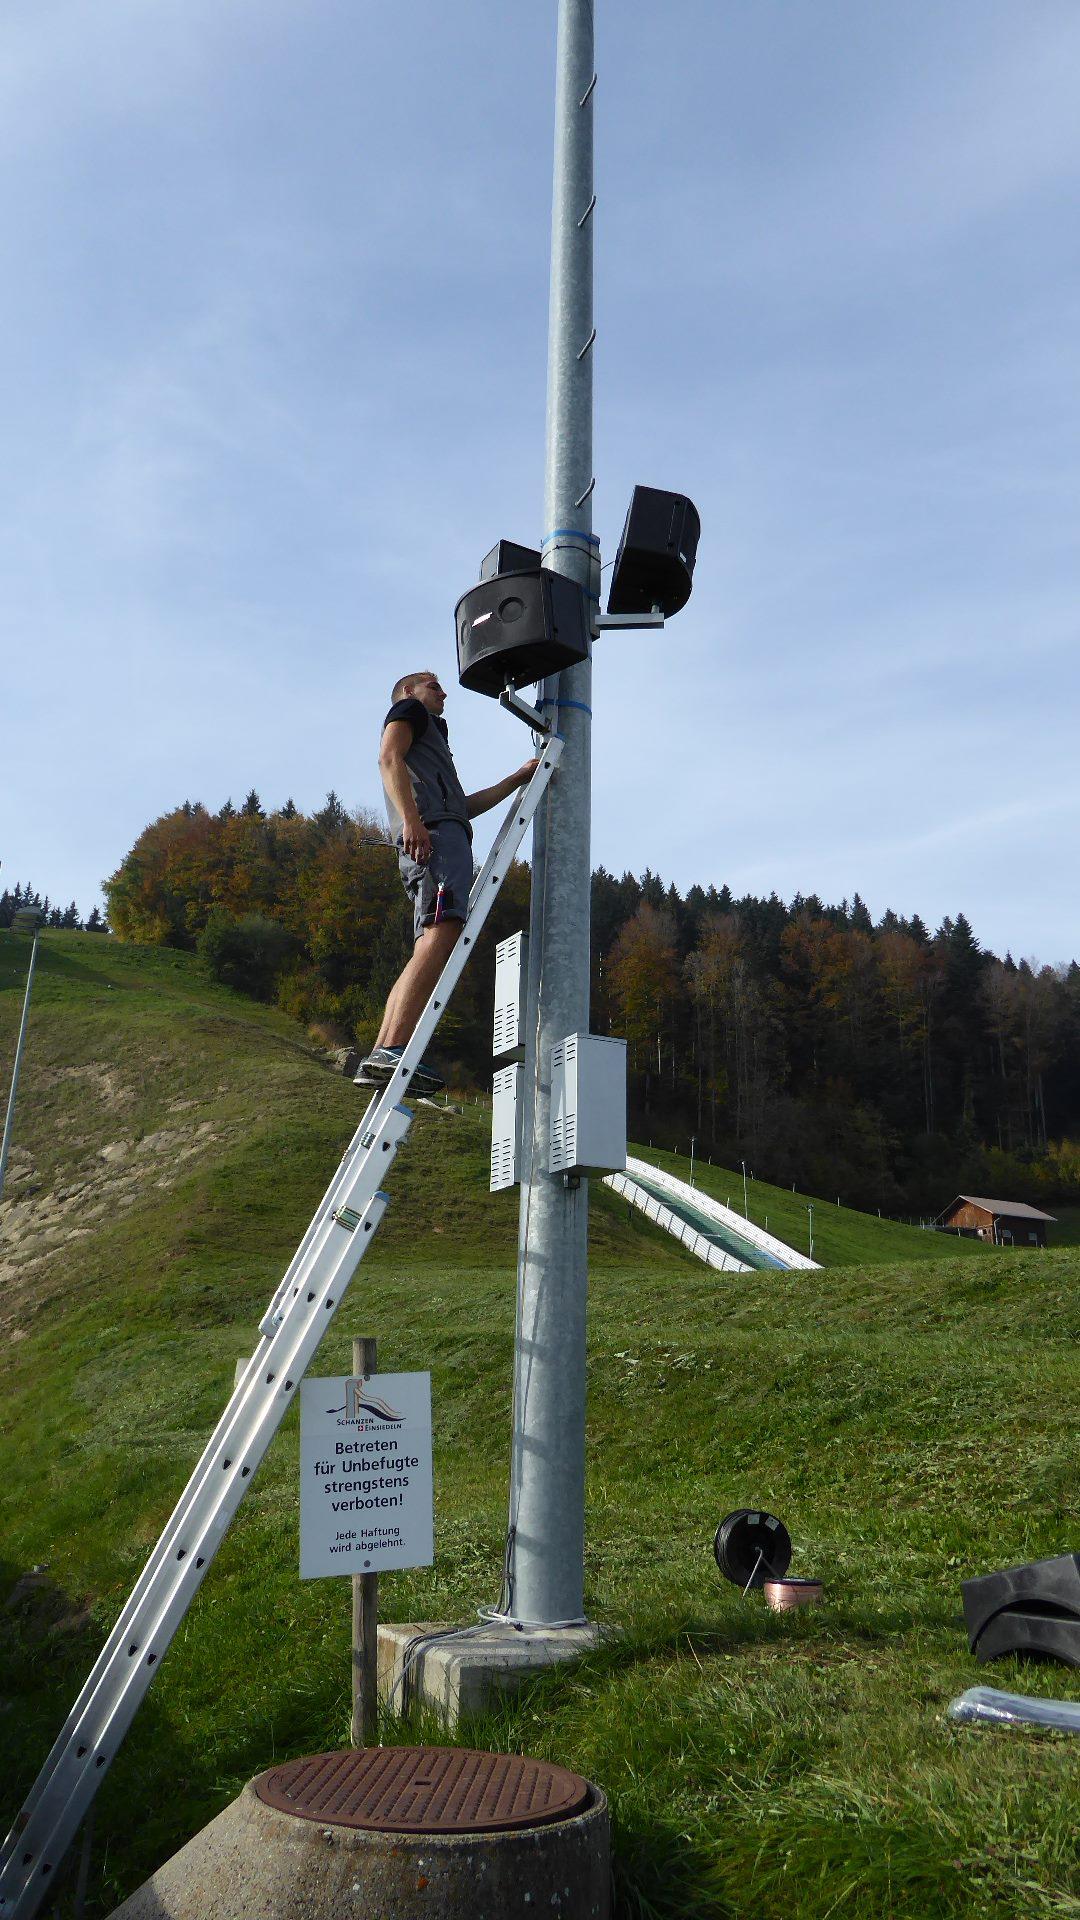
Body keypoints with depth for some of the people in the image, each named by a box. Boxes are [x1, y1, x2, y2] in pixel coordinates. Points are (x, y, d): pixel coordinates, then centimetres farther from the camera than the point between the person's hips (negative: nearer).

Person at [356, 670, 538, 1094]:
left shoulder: (429, 733, 42)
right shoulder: (407, 710, 17)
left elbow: (463, 806, 39)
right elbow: (389, 758, -4)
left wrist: (518, 778, 38)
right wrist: (410, 817, -20)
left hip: (442, 833, 10)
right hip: (434, 831, -10)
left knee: (430, 950, -2)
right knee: (441, 935, -25)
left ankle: (378, 1060, -11)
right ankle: (392, 1051, -38)